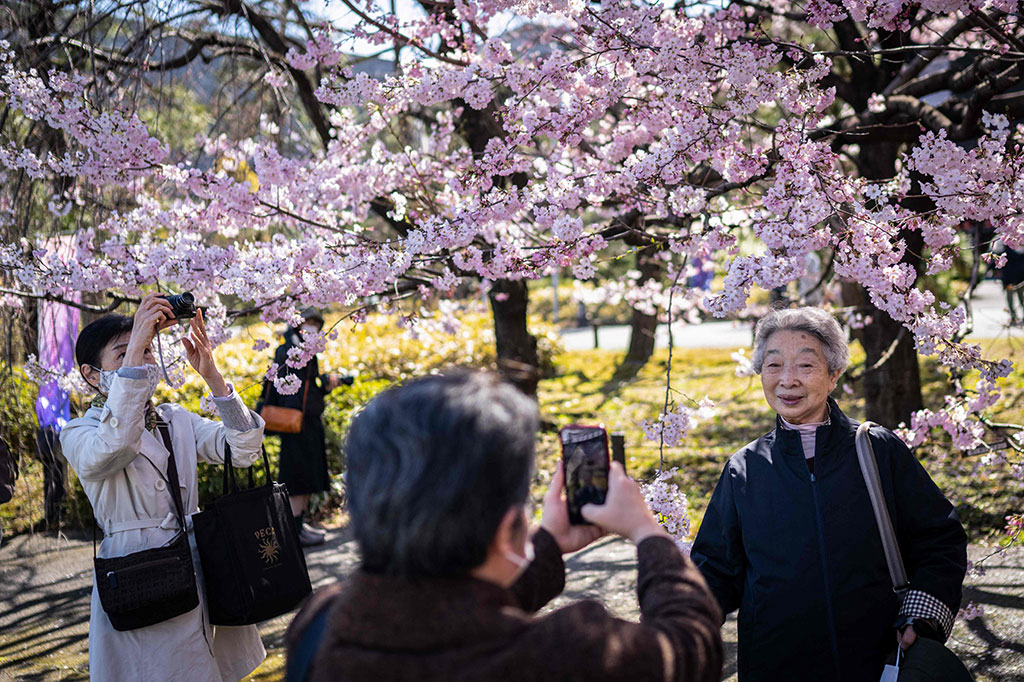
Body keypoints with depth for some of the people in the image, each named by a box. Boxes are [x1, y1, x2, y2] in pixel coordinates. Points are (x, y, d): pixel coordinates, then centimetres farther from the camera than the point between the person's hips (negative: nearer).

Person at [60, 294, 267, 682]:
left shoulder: (177, 421, 11)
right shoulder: (80, 434, -4)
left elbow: (244, 450, -4)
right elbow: (114, 447, -29)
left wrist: (212, 376, -16)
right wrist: (133, 352, -32)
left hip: (199, 573, 5)